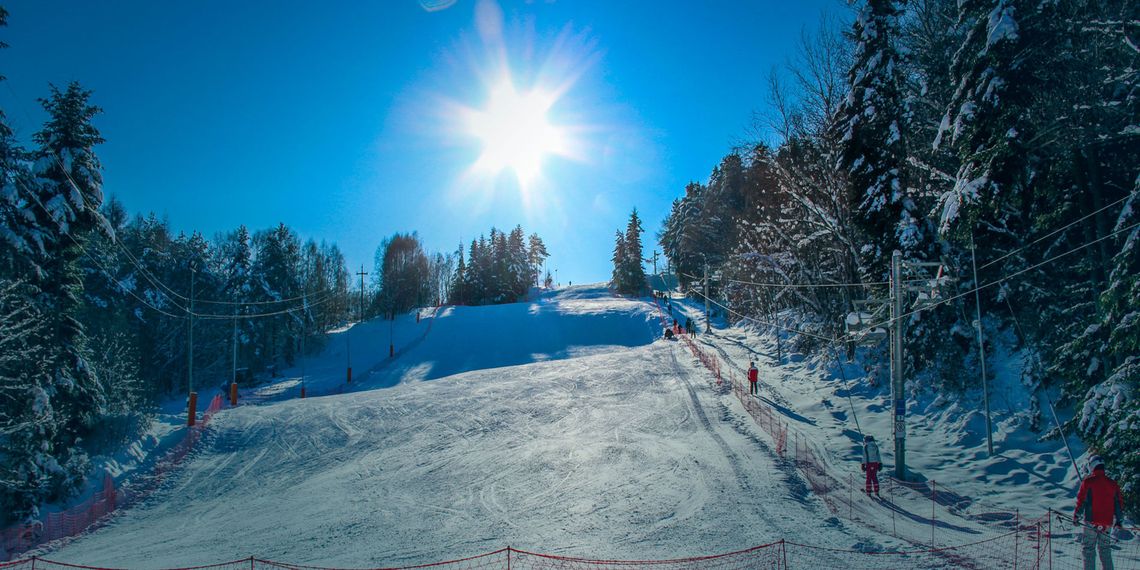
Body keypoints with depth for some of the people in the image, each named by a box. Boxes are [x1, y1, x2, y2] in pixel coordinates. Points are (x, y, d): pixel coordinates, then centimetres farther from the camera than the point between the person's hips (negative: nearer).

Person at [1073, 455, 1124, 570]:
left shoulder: (1088, 481, -7)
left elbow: (1081, 501, -8)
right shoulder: (1112, 484, 8)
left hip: (1091, 521, -5)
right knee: (1105, 548, 16)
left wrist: (1076, 517, 1)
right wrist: (1119, 522, 19)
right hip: (1107, 522, 5)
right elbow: (1119, 504, 12)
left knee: (1088, 548, 0)